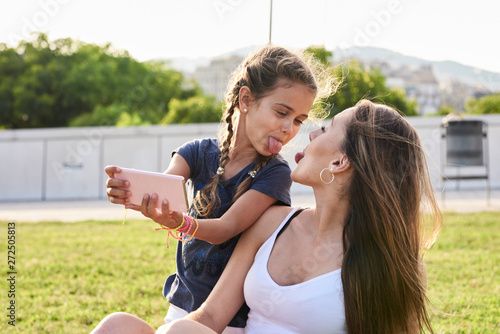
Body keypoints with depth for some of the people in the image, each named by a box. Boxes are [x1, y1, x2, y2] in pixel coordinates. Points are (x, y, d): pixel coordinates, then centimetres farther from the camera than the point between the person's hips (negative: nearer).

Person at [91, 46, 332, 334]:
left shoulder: (275, 173, -8)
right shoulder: (199, 153, 3)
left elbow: (226, 228, -18)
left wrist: (182, 224, -38)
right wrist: (131, 193, -36)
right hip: (181, 308, 4)